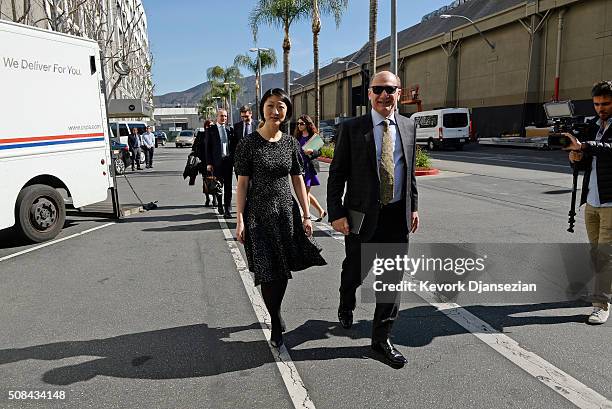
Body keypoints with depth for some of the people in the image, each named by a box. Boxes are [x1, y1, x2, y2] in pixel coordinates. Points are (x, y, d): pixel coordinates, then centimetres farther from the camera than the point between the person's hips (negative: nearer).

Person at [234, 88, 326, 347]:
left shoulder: (290, 143, 4)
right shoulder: (249, 144, -6)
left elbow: (298, 180, 7)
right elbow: (242, 183, -5)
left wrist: (306, 215, 4)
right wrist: (240, 220, -9)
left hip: (286, 210, 3)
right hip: (259, 212, -3)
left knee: (284, 268, 11)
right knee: (267, 271, 1)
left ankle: (276, 311, 36)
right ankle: (276, 324, 18)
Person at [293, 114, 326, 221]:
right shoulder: (298, 136, 12)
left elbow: (319, 152, -7)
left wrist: (311, 152, -25)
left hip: (309, 166, -7)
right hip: (299, 166, 7)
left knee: (305, 192, -5)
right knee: (306, 193, 13)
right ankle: (321, 211, 27)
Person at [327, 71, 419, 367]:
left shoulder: (408, 126, 8)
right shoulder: (352, 128, -4)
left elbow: (410, 170, 16)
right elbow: (337, 174, -5)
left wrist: (413, 207, 14)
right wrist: (336, 214, -11)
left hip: (398, 216, 3)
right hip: (362, 215, -3)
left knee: (392, 279, 8)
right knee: (355, 271, 13)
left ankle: (381, 338, 24)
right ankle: (346, 306, 48)